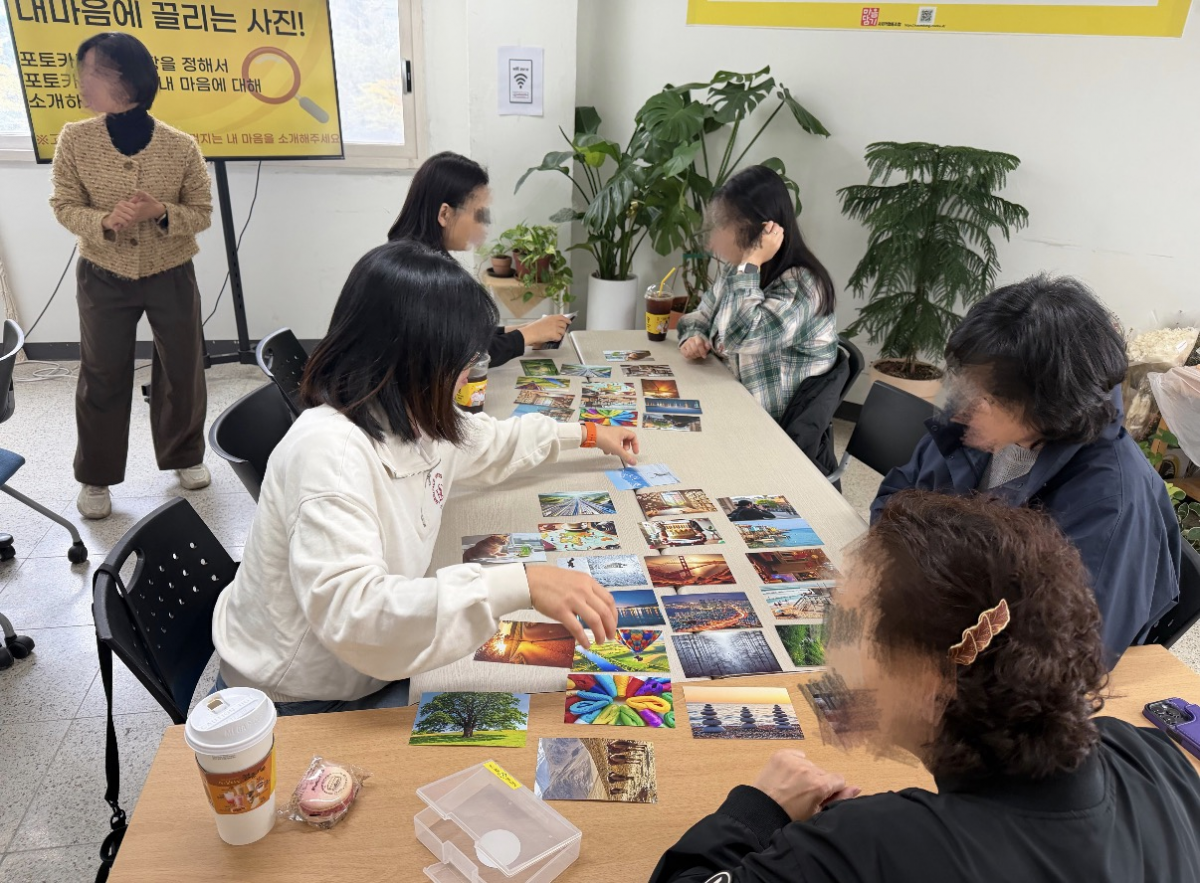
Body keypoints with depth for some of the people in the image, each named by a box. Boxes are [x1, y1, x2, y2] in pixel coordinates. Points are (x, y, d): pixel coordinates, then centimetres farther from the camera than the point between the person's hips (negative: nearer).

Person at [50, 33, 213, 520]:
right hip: (103, 278, 1)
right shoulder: (74, 139, -11)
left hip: (171, 276, 0)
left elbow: (202, 212, -5)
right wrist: (104, 221, -24)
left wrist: (161, 213, -25)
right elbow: (65, 205, -4)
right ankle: (95, 476, 26)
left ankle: (185, 454, 35)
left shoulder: (181, 146, -13)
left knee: (182, 369, 12)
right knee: (101, 376, 9)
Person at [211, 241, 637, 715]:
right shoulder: (329, 450, -32)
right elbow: (351, 611, -43)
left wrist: (586, 434, 25)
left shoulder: (412, 418, -4)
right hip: (296, 705, -8)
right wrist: (519, 584, -49)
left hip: (361, 671, 8)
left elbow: (488, 442, 18)